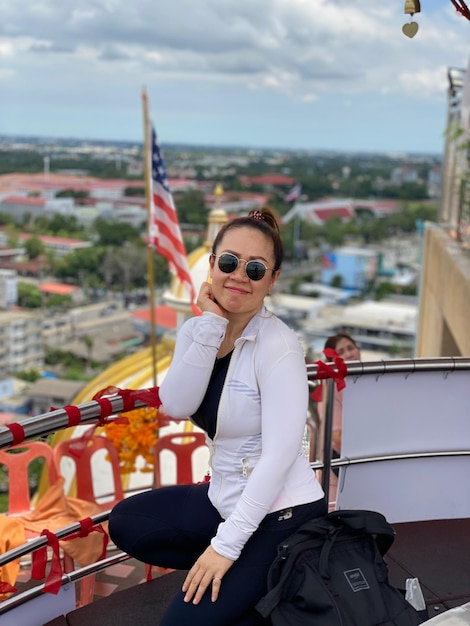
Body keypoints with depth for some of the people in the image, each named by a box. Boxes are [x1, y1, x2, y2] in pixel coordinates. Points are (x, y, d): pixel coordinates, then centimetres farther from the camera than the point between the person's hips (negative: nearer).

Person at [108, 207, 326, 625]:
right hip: (226, 497, 8)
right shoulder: (196, 330, 0)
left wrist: (226, 543, -24)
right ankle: (244, 580, 10)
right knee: (125, 523, 11)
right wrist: (212, 325, -21)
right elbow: (175, 406, -15)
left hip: (282, 515, -7)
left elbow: (281, 454, -25)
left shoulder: (278, 347, -21)